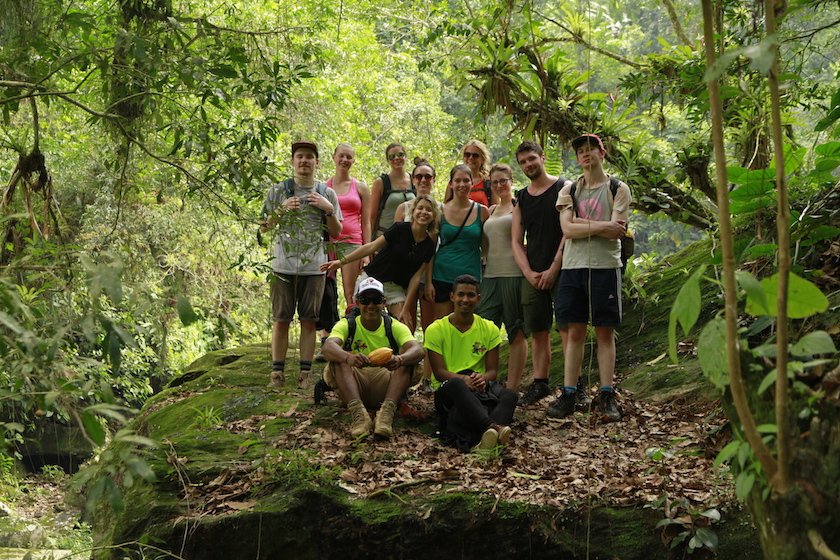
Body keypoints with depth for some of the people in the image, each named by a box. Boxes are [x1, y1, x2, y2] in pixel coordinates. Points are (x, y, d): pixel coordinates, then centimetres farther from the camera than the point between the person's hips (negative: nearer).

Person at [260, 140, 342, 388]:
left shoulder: (327, 194, 9)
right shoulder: (278, 190, 6)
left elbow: (336, 232, 11)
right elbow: (263, 228, 7)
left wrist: (329, 209, -6)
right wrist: (281, 210, -8)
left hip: (314, 267, 1)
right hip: (283, 265, -1)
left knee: (309, 320, 3)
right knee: (281, 320, 1)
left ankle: (305, 373, 8)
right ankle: (277, 372, 6)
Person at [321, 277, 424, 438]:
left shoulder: (395, 327, 2)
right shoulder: (346, 325, 1)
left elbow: (418, 350, -18)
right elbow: (328, 346, -22)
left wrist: (399, 359, -43)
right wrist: (349, 357, -46)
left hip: (385, 386, 0)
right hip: (354, 388, 0)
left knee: (408, 360, -23)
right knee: (338, 359, -26)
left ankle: (387, 411, -40)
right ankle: (358, 412, -42)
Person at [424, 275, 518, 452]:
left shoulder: (489, 329, 12)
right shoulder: (436, 329, 4)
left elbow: (492, 370, 6)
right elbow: (439, 371, -5)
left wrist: (483, 379, -20)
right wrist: (464, 379, -25)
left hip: (483, 387, 3)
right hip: (448, 391, -3)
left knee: (509, 396, -31)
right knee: (456, 384, -40)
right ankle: (493, 427, -62)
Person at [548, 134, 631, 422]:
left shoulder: (618, 190, 5)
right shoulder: (569, 191, 12)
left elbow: (615, 232, -8)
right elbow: (567, 229, -3)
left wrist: (581, 222, -5)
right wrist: (601, 226, -10)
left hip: (606, 267, -2)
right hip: (574, 266, 2)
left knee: (605, 332, 1)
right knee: (575, 332, 4)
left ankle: (607, 396, 6)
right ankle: (568, 394, 8)